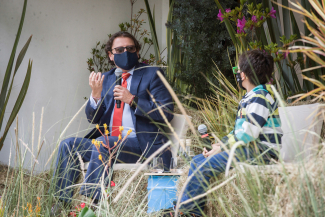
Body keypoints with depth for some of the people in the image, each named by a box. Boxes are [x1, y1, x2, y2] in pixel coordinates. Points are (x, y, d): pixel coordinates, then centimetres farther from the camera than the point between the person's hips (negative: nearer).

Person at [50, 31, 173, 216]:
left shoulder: (152, 74, 3)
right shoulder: (106, 79, 17)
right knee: (68, 145, -13)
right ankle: (63, 202, -14)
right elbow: (94, 118, 13)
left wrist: (132, 100, -16)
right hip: (108, 142, 6)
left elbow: (167, 112, -7)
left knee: (102, 144, -32)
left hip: (141, 144, -6)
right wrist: (96, 95, -8)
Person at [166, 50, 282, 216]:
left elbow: (247, 134, -21)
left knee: (202, 167, -22)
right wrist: (219, 144, 6)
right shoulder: (250, 97, 19)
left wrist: (221, 148, -13)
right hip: (248, 148, 11)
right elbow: (239, 131, 22)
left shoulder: (261, 97, -14)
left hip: (260, 151, -11)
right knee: (196, 161, 6)